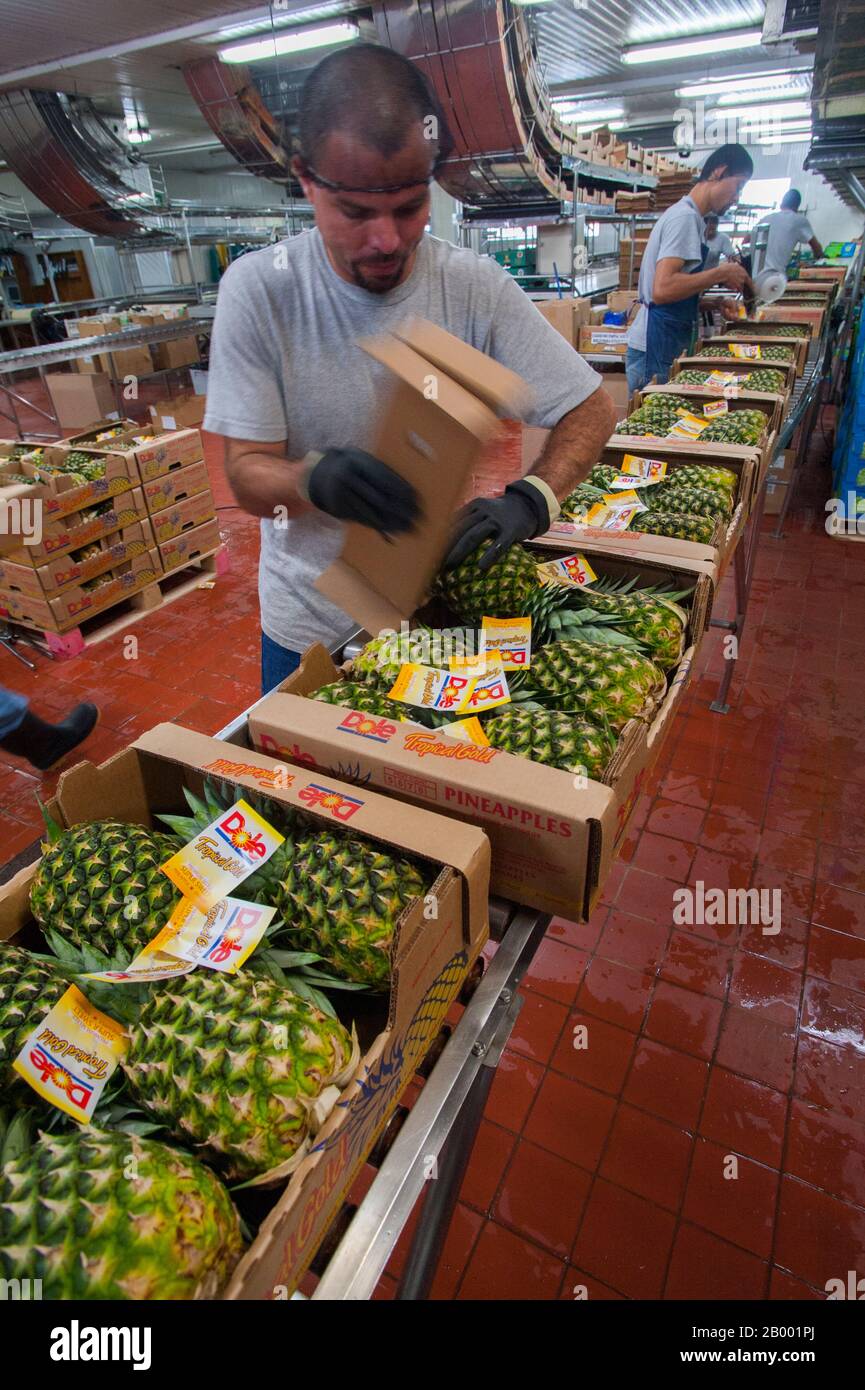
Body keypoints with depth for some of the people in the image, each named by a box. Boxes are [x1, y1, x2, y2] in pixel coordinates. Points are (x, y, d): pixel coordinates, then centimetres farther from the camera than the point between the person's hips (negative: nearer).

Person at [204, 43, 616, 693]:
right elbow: (248, 474, -15)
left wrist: (530, 499, -27)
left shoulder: (477, 285, -12)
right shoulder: (258, 290, -15)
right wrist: (313, 479, -39)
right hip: (310, 623, -1)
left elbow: (592, 410, -7)